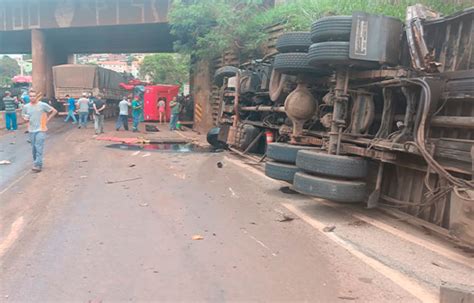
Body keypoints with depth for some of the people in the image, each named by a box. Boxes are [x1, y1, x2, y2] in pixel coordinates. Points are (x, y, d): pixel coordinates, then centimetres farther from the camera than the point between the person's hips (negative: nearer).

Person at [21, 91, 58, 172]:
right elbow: (23, 114, 20)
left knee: (39, 148, -12)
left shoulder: (43, 105, -6)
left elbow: (54, 111, 1)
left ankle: (38, 165, -14)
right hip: (31, 130, 4)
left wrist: (47, 120, -3)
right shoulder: (26, 106, 4)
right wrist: (25, 118, -3)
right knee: (34, 148, 11)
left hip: (41, 130, -4)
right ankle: (36, 162, 26)